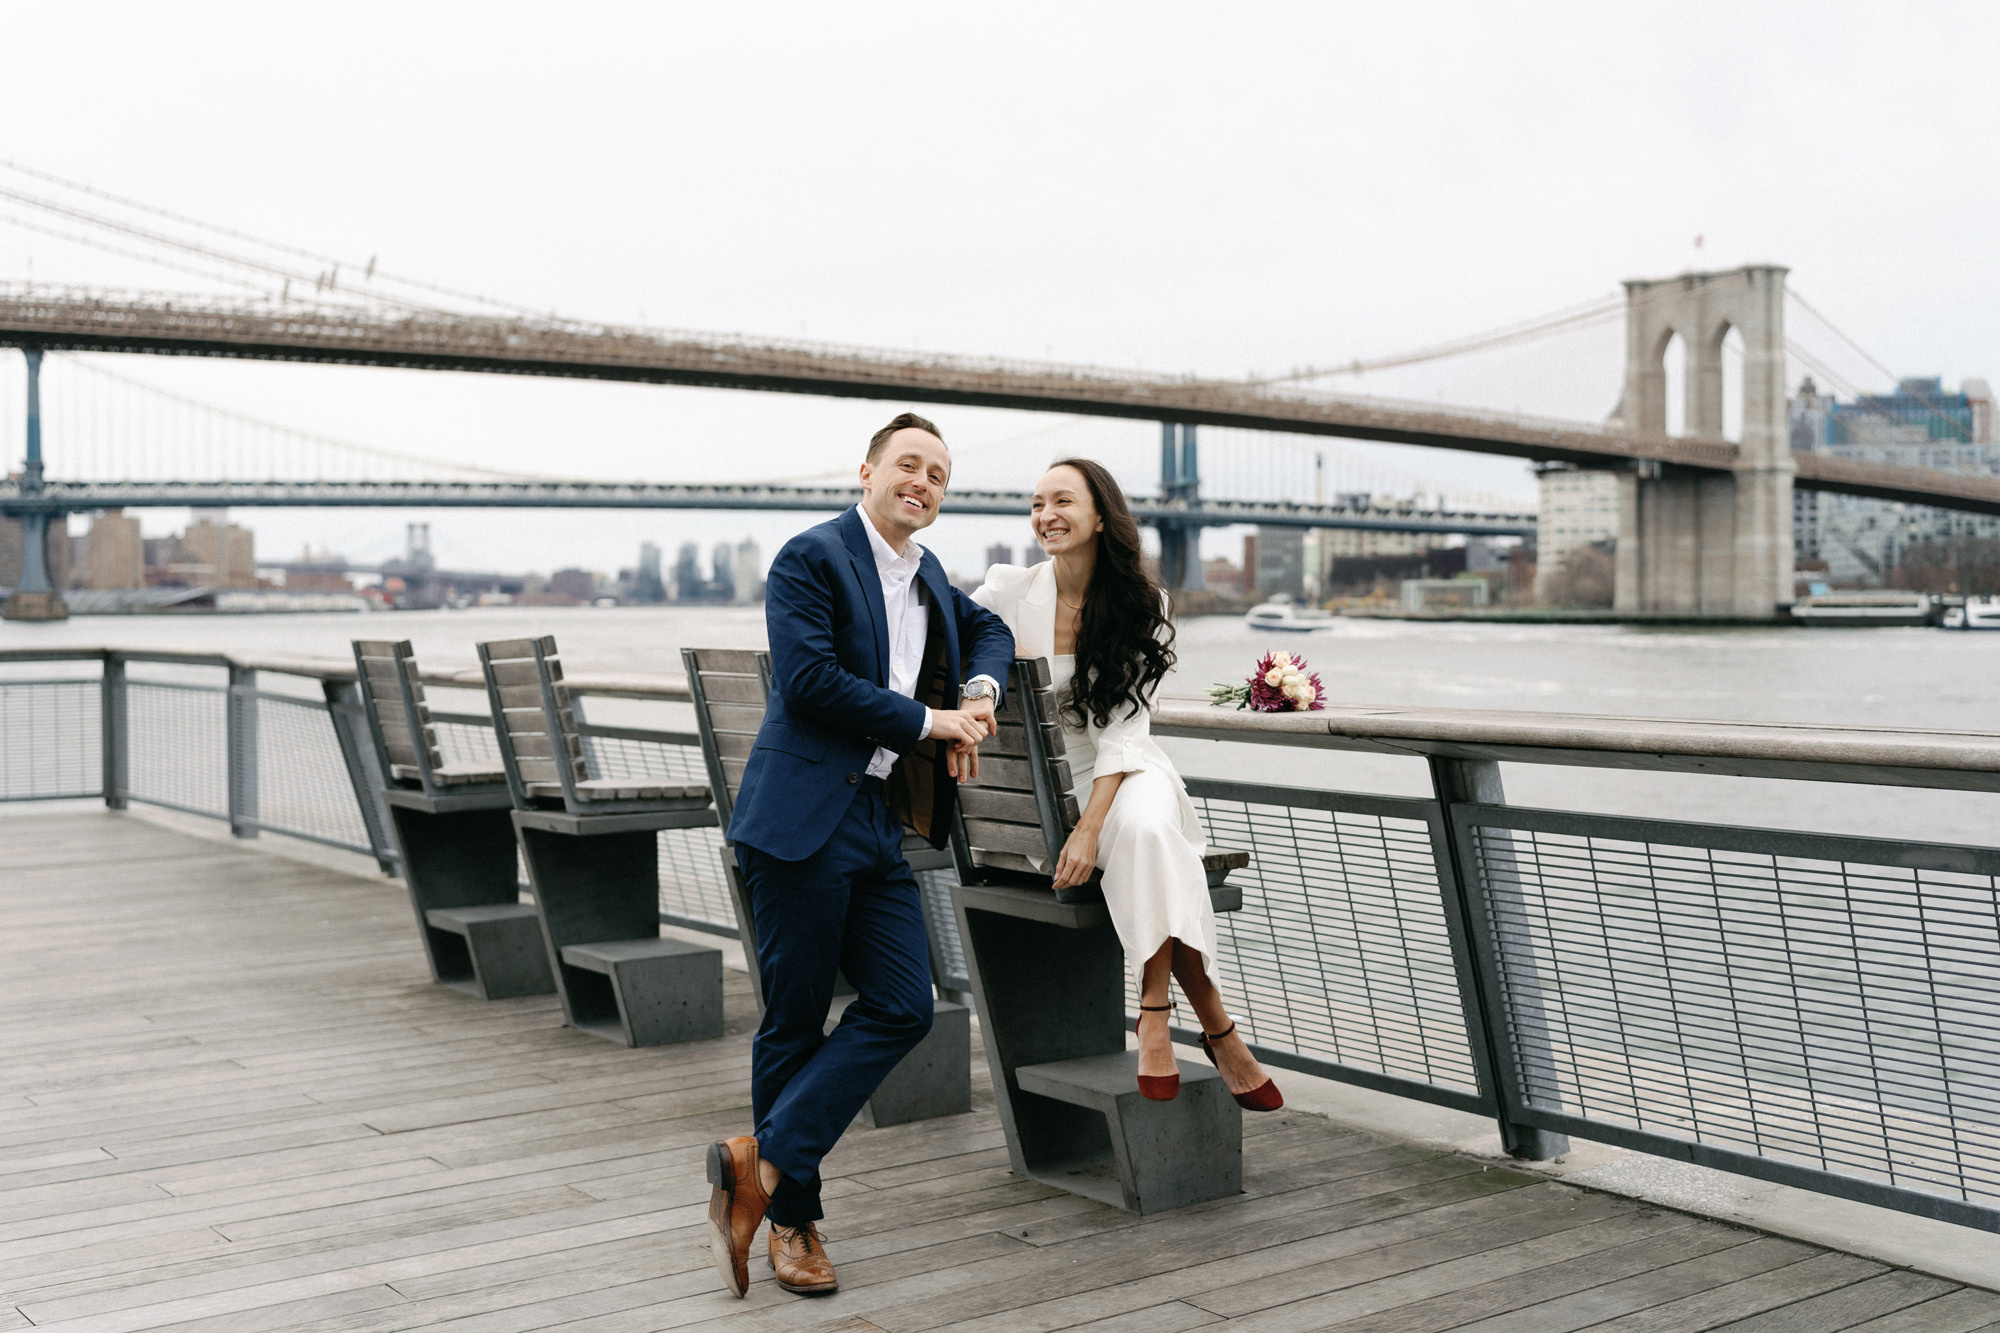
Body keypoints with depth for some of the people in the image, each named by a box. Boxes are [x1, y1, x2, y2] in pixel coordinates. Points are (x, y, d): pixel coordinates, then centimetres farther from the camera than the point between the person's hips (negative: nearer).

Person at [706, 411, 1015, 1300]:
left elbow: (986, 627, 34)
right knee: (795, 1021, 1)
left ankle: (764, 1161, 3)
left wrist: (980, 692, 11)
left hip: (881, 825, 8)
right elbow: (808, 678, -17)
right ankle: (791, 1216, 13)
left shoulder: (927, 573, 18)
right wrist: (927, 721, -11)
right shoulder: (811, 558, -6)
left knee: (902, 1007, -2)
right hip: (805, 821, -8)